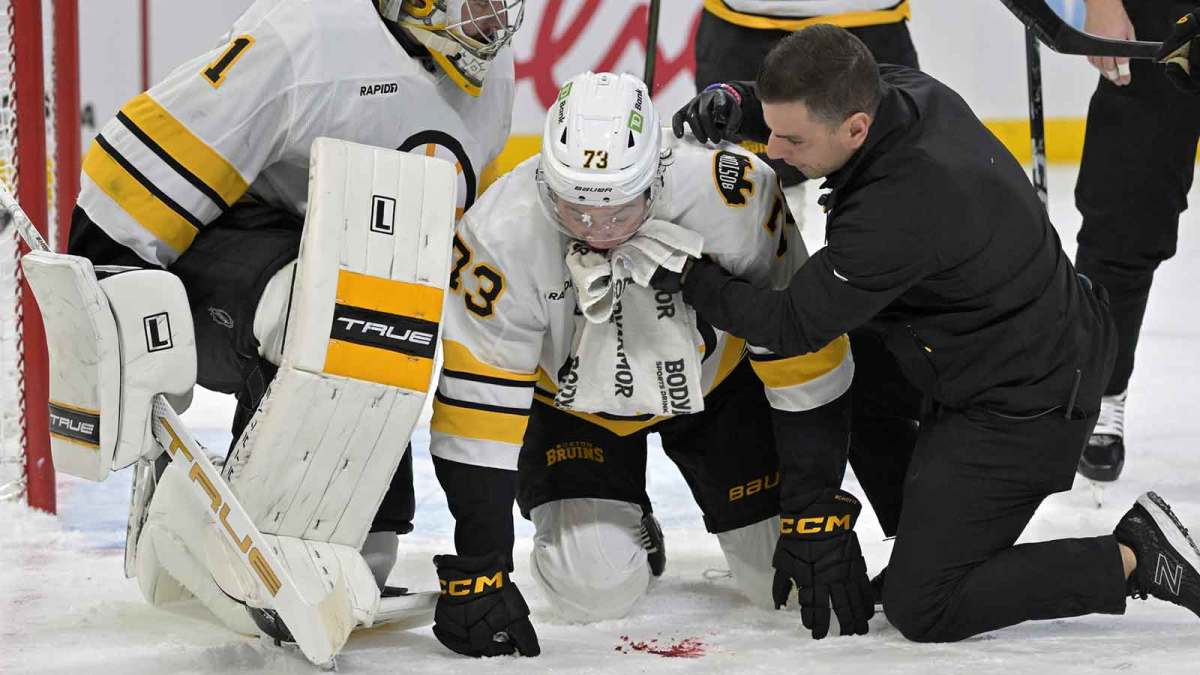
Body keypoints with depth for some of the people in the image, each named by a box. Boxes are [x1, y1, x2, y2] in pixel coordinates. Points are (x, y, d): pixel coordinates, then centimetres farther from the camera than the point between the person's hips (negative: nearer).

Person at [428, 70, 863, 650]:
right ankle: (627, 533, 18)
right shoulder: (502, 234, -34)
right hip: (569, 400, -1)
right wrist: (478, 571, -28)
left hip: (713, 381, 1)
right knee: (594, 588, -19)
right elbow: (479, 403, -27)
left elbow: (799, 348, -25)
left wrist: (818, 512, -22)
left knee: (794, 578, -4)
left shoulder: (737, 196, -36)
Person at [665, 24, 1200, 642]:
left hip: (1022, 406, -10)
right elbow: (808, 102, 15)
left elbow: (793, 327, -21)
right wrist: (737, 105, -3)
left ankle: (1136, 558, -1)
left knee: (920, 608, -4)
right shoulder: (908, 91, -10)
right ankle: (925, 546, 32)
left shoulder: (900, 213, -35)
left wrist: (688, 277, -10)